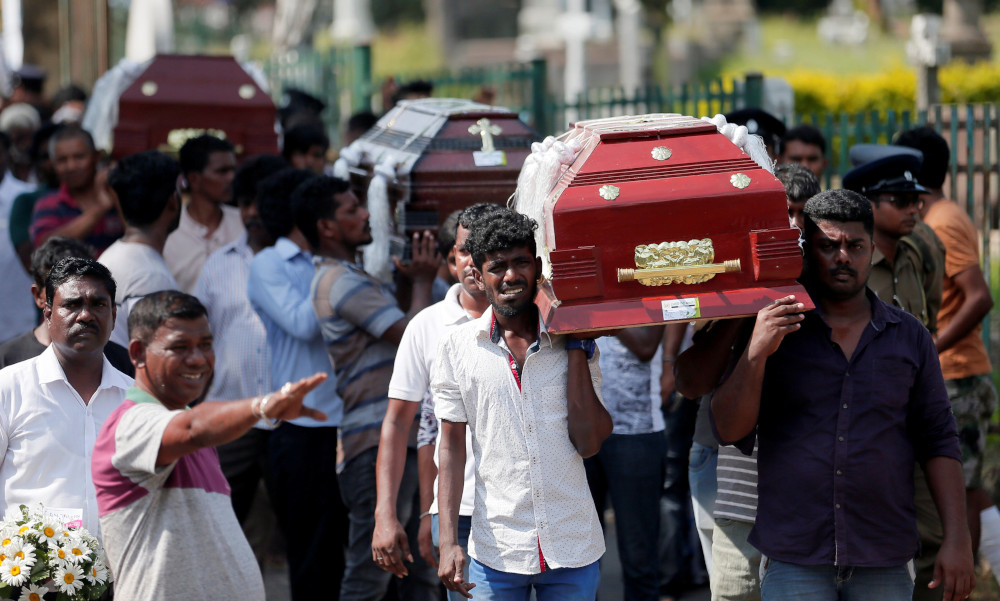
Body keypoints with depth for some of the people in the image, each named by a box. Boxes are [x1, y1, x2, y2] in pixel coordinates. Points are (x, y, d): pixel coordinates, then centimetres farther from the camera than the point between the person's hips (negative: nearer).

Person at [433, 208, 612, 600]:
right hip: (496, 551, -1)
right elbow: (452, 445, 3)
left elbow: (589, 444, -5)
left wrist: (576, 349, -6)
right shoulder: (458, 347, 1)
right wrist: (448, 541, -4)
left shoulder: (574, 343, 3)